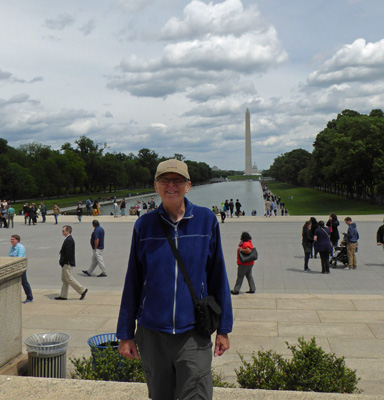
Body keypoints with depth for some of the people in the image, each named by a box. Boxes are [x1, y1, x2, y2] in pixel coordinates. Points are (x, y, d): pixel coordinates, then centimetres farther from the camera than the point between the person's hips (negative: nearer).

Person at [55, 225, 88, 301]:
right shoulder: (68, 239, 13)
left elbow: (68, 253, -24)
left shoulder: (69, 240, -19)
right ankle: (63, 296, 18)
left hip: (67, 263, -10)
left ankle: (82, 290, 1)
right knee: (64, 279, 12)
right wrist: (62, 261, 11)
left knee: (69, 279, -5)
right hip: (65, 264, 10)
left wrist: (63, 262, -16)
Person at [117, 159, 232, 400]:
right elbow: (133, 282, 5)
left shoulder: (206, 220, -2)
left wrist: (224, 329, 5)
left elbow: (218, 277, 3)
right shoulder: (145, 225, -1)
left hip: (194, 333, -1)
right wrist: (126, 334, 6)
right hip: (152, 333, 2)